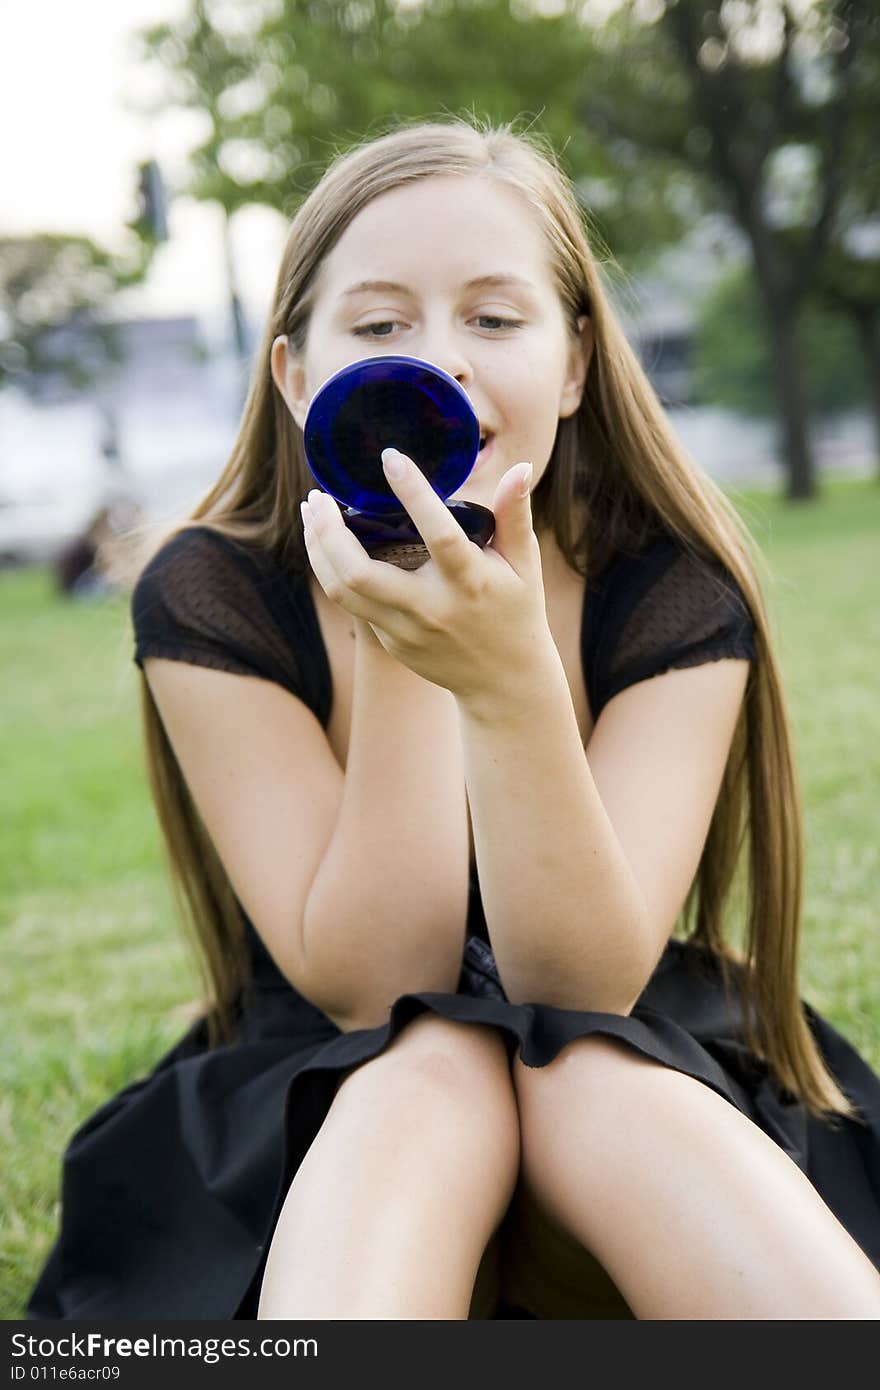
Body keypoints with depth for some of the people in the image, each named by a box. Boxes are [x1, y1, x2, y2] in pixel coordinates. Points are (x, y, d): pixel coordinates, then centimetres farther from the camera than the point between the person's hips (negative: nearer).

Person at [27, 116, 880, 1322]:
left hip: (637, 1097, 1)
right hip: (325, 1138, 0)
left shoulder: (674, 600, -12)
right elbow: (371, 991, -18)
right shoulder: (211, 600, -14)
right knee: (435, 1071, -34)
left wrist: (512, 679, -38)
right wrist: (395, 655, -28)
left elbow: (583, 989, -22)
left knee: (584, 1075, -33)